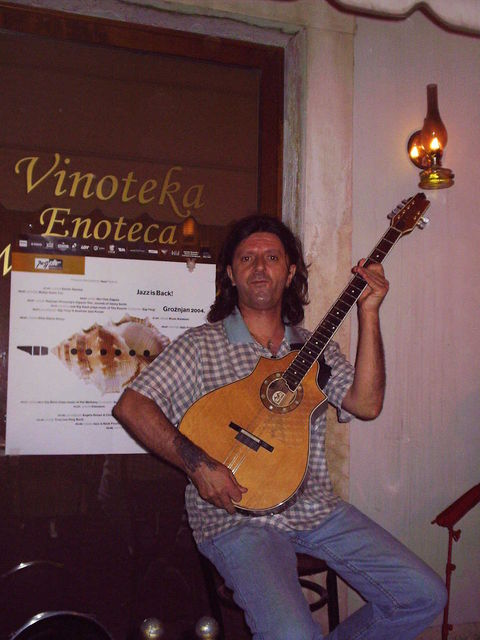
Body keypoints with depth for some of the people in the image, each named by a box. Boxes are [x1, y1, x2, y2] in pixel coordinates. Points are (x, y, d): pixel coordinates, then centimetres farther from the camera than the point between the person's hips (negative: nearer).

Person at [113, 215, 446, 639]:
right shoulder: (201, 345, -1)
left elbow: (366, 404, -3)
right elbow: (130, 406, -10)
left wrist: (368, 314, -6)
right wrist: (198, 465, -21)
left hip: (316, 509, 5)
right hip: (236, 516, -5)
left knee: (425, 597, -2)